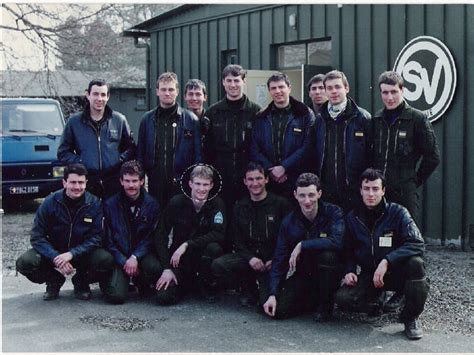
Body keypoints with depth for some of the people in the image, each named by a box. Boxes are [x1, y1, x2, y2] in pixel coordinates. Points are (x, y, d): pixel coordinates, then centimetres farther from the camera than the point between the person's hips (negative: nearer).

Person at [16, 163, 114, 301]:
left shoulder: (94, 203, -12)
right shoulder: (50, 202, -12)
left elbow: (96, 237, -15)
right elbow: (37, 237, -13)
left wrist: (71, 254, -29)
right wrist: (56, 258, -28)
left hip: (82, 252, 0)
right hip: (53, 251, 1)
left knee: (106, 260, -30)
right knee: (25, 262, -26)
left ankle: (81, 282, 4)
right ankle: (54, 281, 7)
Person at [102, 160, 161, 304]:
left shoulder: (152, 204, 1)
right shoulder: (110, 204, 0)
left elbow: (150, 237, -2)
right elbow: (109, 239, -1)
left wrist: (135, 257, -18)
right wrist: (124, 262, -14)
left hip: (141, 254, 1)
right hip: (119, 256, -1)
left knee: (155, 267, -34)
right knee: (116, 296, -23)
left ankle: (141, 282, 5)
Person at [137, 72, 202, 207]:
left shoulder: (191, 119, 2)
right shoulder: (147, 119, 10)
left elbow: (198, 155, 0)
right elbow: (140, 154, 12)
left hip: (182, 186, -2)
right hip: (155, 185, 2)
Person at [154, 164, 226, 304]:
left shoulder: (217, 204, -10)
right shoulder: (176, 203, -10)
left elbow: (218, 235, -22)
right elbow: (160, 236, -8)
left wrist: (187, 244, -28)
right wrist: (167, 269, -16)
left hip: (203, 255, 0)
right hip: (179, 260, 1)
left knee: (214, 248, -34)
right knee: (164, 297, -19)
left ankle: (207, 285, -2)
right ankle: (188, 282, 17)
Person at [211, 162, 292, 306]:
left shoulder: (281, 204, -1)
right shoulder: (240, 206, 11)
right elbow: (237, 240, 7)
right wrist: (250, 258, -12)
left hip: (272, 261, -4)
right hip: (249, 256, 4)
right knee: (218, 265, -23)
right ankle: (250, 290, 3)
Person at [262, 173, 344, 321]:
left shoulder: (333, 212, -13)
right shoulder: (289, 222, -4)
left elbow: (336, 241, -32)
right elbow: (279, 260, -4)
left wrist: (302, 245, -26)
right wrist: (273, 294, -14)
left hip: (330, 275, -3)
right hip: (301, 276, 3)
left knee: (327, 255, -35)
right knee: (278, 311, -17)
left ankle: (326, 306, -10)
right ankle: (314, 301, 15)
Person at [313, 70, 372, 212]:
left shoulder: (362, 118, -2)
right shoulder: (319, 120, 9)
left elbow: (372, 153, -3)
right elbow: (313, 155, 13)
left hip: (354, 192, -3)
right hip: (326, 193, 3)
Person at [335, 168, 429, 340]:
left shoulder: (397, 212, -11)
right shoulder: (353, 218, 1)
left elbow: (417, 244, -23)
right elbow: (348, 250, 12)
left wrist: (387, 261, -32)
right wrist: (349, 271, -9)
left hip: (396, 272, -2)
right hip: (369, 275, 2)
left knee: (415, 263, -35)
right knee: (342, 298, -25)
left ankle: (411, 318, -13)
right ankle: (377, 302, 10)